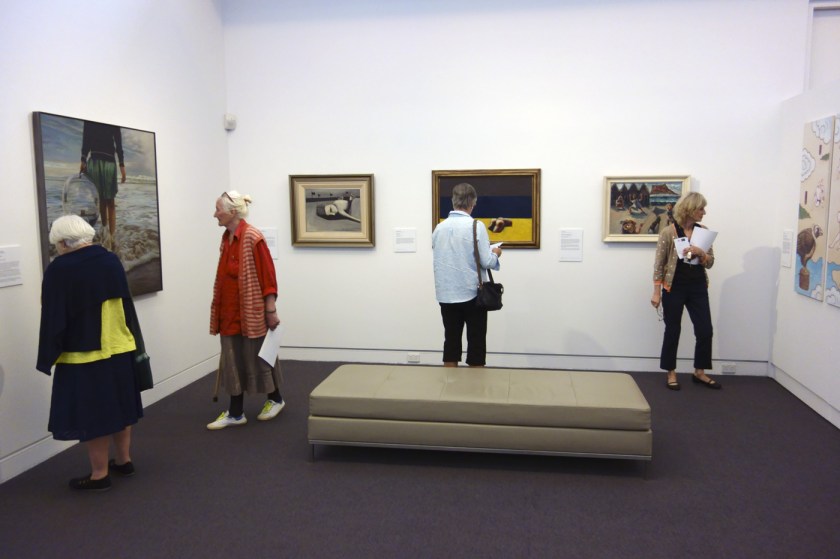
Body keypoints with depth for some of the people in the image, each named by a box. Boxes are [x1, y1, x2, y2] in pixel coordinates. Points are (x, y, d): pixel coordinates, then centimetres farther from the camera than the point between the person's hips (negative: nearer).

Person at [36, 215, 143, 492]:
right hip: (118, 348, 6)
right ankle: (124, 460, 28)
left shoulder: (58, 270, -16)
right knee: (118, 406, 16)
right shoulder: (111, 260, 1)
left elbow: (53, 319, -12)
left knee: (91, 413, 3)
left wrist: (49, 357, -3)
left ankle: (100, 474, 13)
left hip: (82, 355, -6)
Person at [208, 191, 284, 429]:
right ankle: (235, 413, 17)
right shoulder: (226, 237, 9)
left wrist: (271, 310, -17)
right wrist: (220, 309, 19)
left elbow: (268, 275, -16)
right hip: (230, 311, 8)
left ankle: (275, 399, 28)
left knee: (258, 356, 7)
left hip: (252, 310, -7)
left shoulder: (252, 237, -16)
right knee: (233, 360, 9)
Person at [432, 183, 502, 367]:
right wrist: (495, 254, 8)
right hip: (472, 294, -4)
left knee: (451, 342, 11)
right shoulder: (476, 226, -13)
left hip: (446, 295, 4)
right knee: (476, 344, 7)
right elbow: (486, 262, -15)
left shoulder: (439, 228, 2)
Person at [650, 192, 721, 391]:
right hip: (674, 287, -4)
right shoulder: (669, 232, -9)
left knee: (705, 330, 4)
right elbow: (659, 264, -7)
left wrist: (700, 253, -16)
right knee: (673, 331, 6)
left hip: (698, 287, 4)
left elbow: (710, 262, 6)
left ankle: (699, 372, 21)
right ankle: (671, 373, 18)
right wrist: (656, 292, -10)